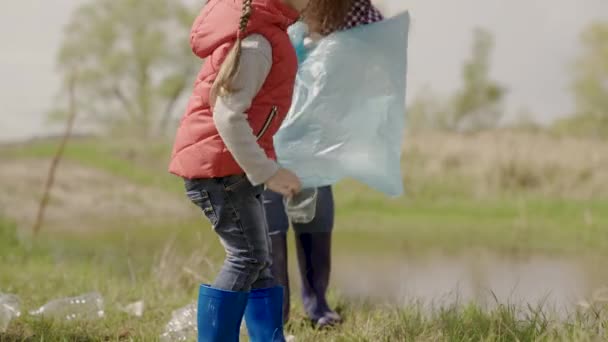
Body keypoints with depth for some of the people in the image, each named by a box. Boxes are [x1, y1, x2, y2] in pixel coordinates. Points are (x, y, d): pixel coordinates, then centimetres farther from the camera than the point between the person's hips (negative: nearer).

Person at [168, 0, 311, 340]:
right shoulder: (255, 41, -20)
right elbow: (228, 115, -25)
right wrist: (266, 171, -22)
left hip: (235, 162, 10)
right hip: (218, 161, -10)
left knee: (260, 261, 10)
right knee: (247, 256, -10)